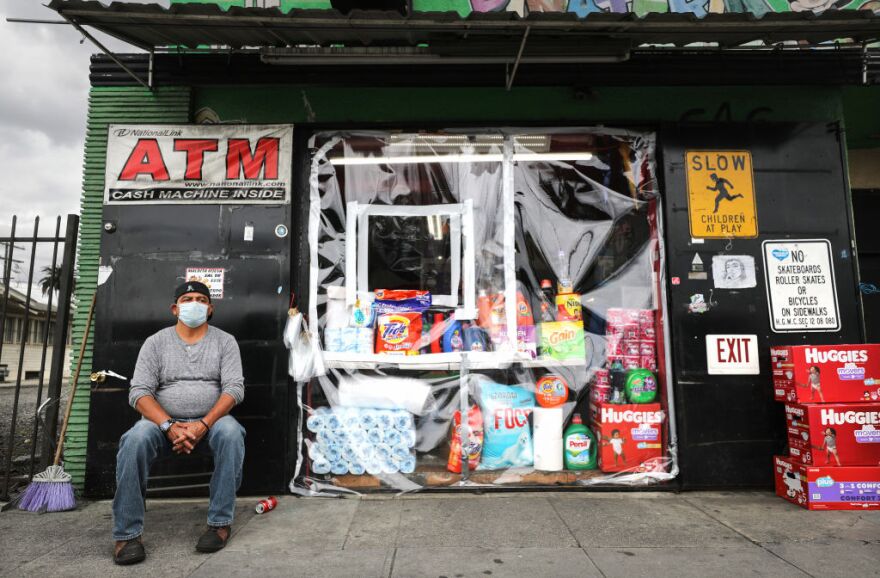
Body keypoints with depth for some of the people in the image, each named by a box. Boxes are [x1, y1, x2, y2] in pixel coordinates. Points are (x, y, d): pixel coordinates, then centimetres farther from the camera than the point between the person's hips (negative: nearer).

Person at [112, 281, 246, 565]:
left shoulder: (225, 341, 2)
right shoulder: (156, 342, 3)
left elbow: (234, 388, -8)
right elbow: (139, 392, -6)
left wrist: (203, 425, -23)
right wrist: (169, 426, -22)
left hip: (211, 420, -1)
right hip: (163, 421, 1)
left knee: (231, 433, -33)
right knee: (134, 441, -31)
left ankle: (220, 522, -21)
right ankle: (127, 533, -19)